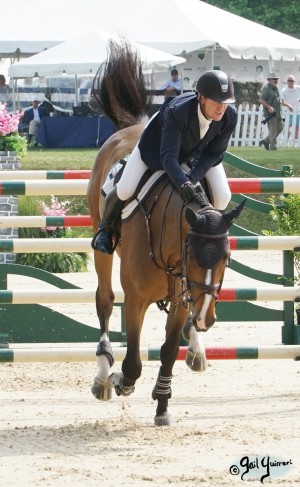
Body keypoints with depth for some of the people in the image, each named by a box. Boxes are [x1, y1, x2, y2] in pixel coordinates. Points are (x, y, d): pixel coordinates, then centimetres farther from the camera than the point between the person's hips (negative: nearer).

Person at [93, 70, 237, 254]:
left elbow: (214, 154, -18)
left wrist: (193, 177, -31)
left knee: (223, 197, -10)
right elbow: (168, 156, -45)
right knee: (125, 190, -14)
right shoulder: (176, 111, -44)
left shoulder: (230, 117, -32)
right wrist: (183, 185, -60)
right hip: (158, 142, -4)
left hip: (199, 150, 4)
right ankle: (106, 228, 18)